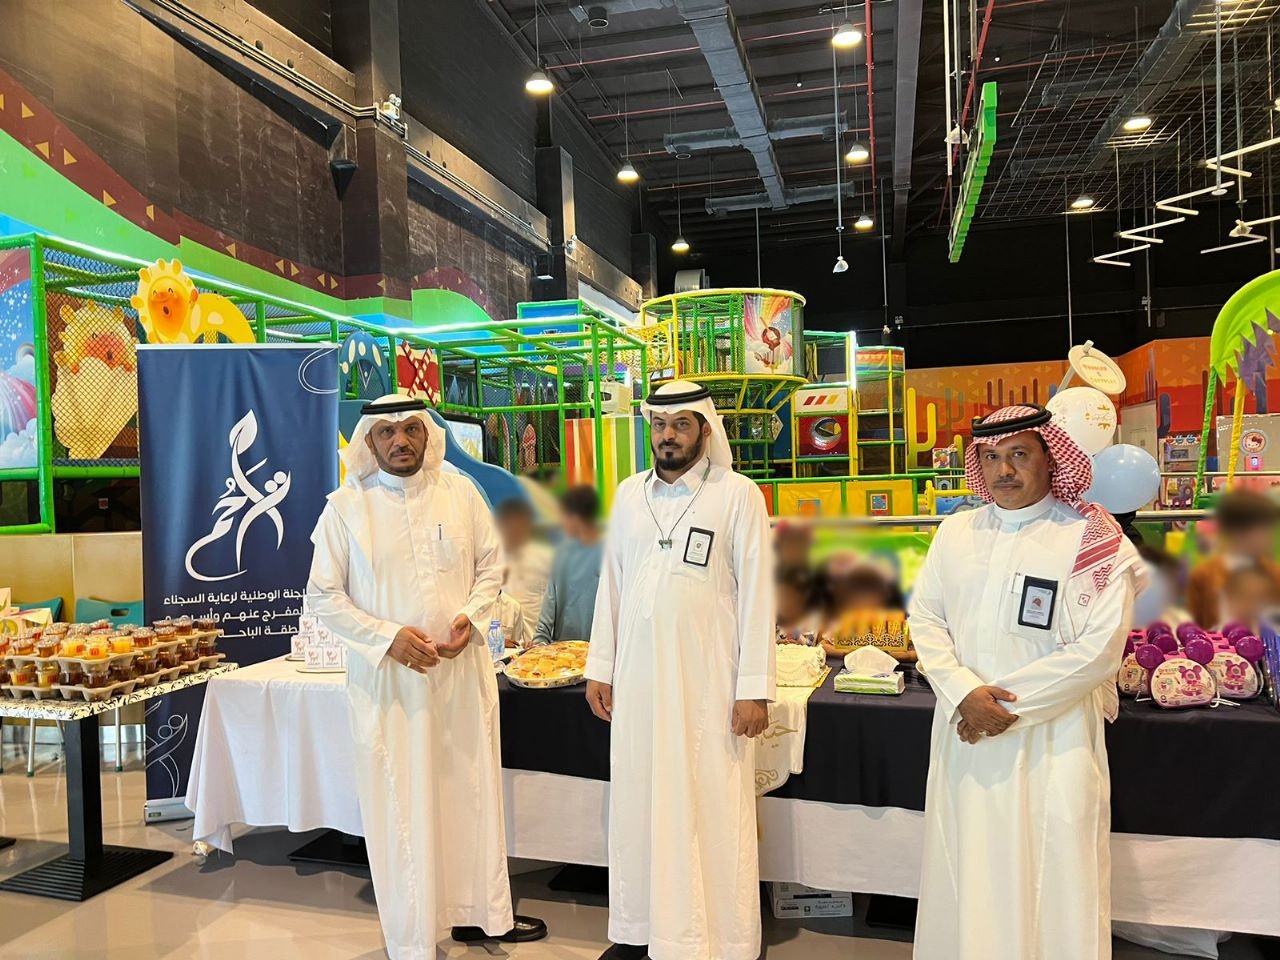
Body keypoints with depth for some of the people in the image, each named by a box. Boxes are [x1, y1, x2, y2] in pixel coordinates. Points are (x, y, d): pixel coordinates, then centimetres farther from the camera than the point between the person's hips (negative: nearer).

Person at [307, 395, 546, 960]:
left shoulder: (460, 492, 3)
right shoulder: (346, 507, -4)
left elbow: (491, 563, 9)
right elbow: (323, 596, -2)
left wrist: (471, 617, -9)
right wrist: (388, 637, -14)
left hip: (463, 668, 3)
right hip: (387, 678, -2)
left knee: (472, 791, 13)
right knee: (400, 808, 5)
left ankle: (480, 912, 33)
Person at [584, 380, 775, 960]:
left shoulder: (737, 495, -4)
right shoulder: (629, 493, 9)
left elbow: (757, 593, -6)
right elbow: (611, 582, 13)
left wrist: (754, 688, -10)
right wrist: (600, 668, 10)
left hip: (708, 679, -4)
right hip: (637, 677, 4)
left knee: (711, 812, 3)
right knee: (638, 803, 10)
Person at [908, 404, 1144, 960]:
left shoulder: (1093, 543, -6)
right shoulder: (956, 532, 6)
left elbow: (1098, 649, -12)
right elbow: (925, 617, 4)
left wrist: (1009, 705, -13)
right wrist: (965, 694, -11)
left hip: (1051, 742, -3)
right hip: (964, 737, 3)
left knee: (1050, 879, 5)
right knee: (967, 872, 12)